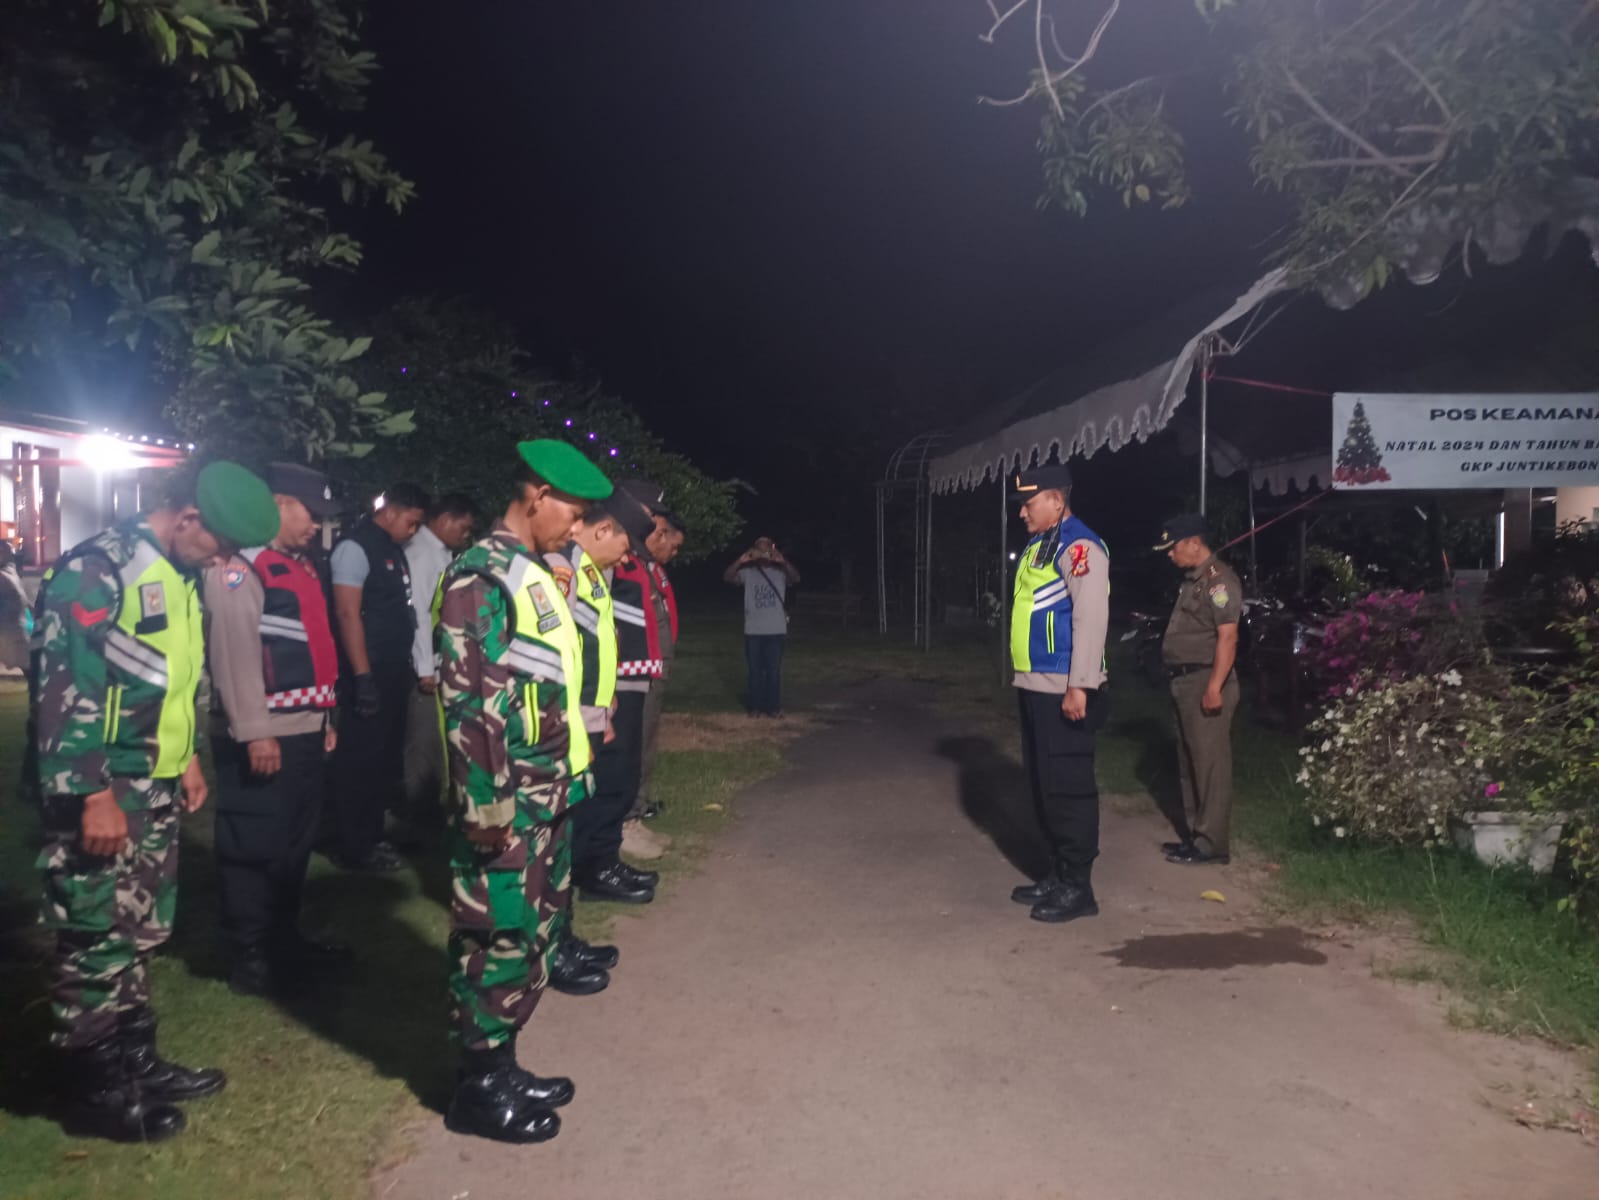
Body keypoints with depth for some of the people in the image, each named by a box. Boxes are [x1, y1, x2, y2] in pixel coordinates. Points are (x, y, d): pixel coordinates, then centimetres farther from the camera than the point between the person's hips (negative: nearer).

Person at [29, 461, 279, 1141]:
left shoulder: (179, 576, 11)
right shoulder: (98, 569, -17)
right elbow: (60, 687, -21)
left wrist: (187, 759, 21)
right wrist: (92, 794, -22)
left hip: (156, 789, 9)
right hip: (99, 794, -9)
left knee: (142, 933, 17)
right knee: (97, 942, 2)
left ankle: (135, 1064, 30)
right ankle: (94, 1092, 16)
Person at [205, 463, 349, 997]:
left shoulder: (300, 565, 16)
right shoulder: (239, 566, -12)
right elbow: (234, 653, -19)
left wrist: (326, 716, 20)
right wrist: (254, 732, -21)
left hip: (307, 731, 9)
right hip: (264, 737, -9)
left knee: (295, 844, 18)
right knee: (254, 851, 2)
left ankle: (285, 941, 32)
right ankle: (251, 962, 13)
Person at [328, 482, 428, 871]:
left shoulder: (393, 547, 13)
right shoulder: (355, 546, -13)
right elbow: (347, 613, -19)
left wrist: (406, 665, 15)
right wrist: (362, 676, -22)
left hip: (395, 669, 9)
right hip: (370, 671, -9)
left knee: (385, 756, 16)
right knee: (360, 759, 0)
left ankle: (373, 836, 27)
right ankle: (354, 847, 10)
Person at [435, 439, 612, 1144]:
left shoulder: (534, 575, 14)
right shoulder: (482, 578, -16)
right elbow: (469, 702, -21)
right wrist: (488, 806, -21)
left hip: (548, 797, 10)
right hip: (507, 805, -9)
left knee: (532, 932, 17)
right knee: (500, 939, 2)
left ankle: (501, 1065, 32)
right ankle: (479, 1089, 19)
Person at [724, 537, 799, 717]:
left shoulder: (780, 572, 0)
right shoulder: (748, 572, 2)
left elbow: (796, 578, -19)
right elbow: (728, 577, -12)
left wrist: (783, 562, -34)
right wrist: (740, 561, -26)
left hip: (776, 630, -1)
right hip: (753, 631, 1)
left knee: (774, 670, 3)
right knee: (755, 670, 7)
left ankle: (774, 707, 12)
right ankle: (756, 707, 15)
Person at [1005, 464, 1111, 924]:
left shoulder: (1079, 546, -13)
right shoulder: (1038, 546, 17)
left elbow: (1090, 617, -20)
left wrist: (1079, 685, -23)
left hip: (1064, 692, -10)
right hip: (1035, 687, 10)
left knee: (1068, 788, -3)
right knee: (1043, 786, 15)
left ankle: (1077, 888, 7)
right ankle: (1059, 875, 26)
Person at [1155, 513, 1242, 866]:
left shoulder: (1219, 579, -14)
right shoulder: (1193, 579, 16)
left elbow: (1227, 637, -20)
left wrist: (1214, 687, -25)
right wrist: (1182, 683, 17)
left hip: (1206, 681, -10)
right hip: (1186, 680, 10)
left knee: (1210, 763, -4)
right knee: (1190, 762, 15)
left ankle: (1211, 843, 1)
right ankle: (1195, 833, 25)